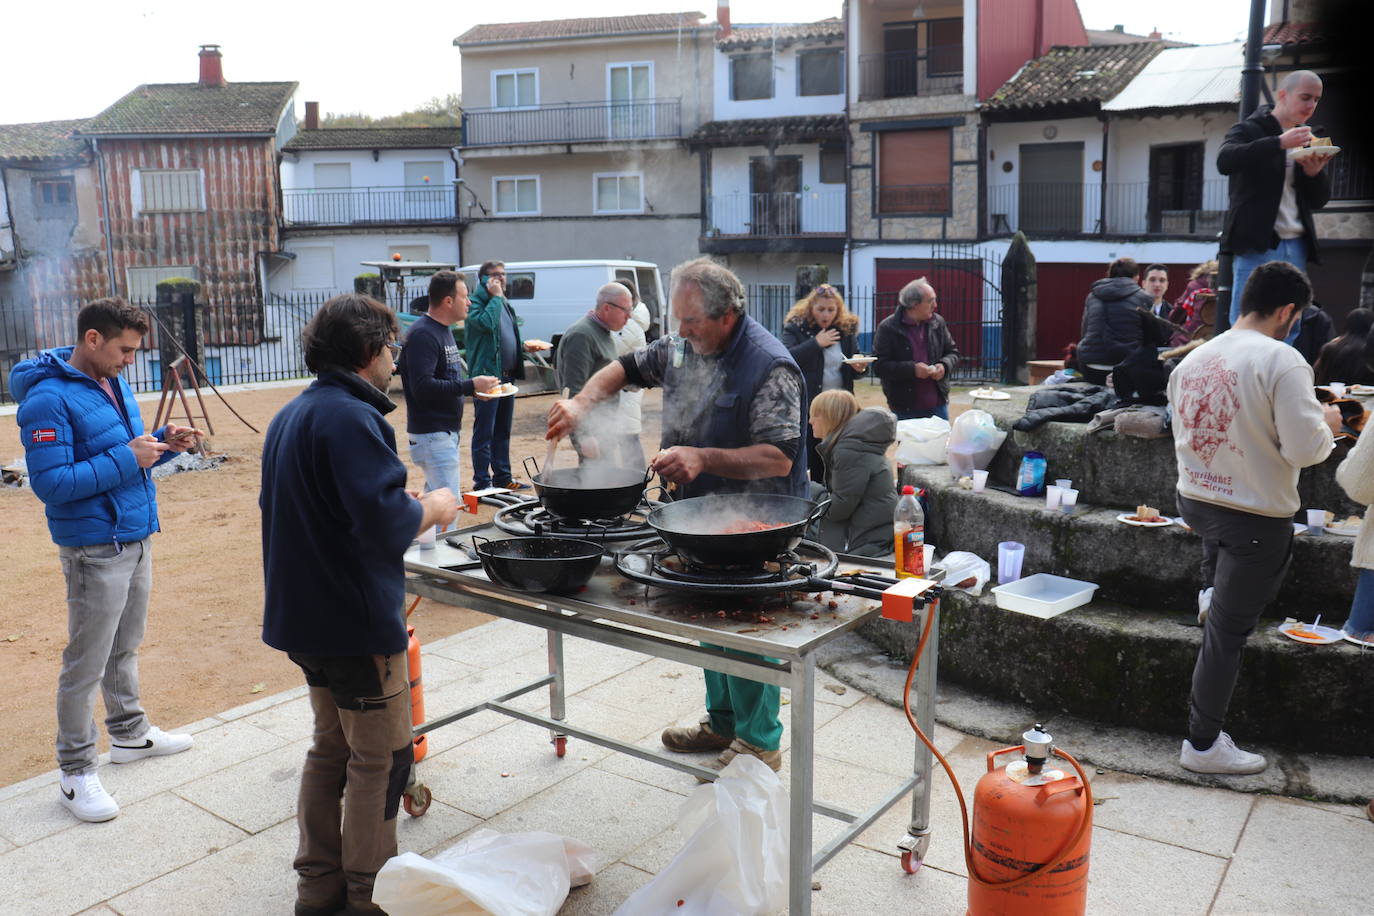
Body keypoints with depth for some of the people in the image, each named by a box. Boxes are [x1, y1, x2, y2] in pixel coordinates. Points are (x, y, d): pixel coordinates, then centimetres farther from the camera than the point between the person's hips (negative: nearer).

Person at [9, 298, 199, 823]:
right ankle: (76, 773, 15)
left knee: (125, 647, 21)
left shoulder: (115, 385, 8)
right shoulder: (49, 398, -18)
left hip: (137, 537, 8)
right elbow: (50, 483, -22)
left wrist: (164, 445, -1)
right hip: (95, 549, -8)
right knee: (86, 663, 2)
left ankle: (129, 733, 38)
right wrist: (127, 457, -23)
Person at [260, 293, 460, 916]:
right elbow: (386, 524, -29)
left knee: (332, 747, 21)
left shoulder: (290, 416, 10)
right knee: (381, 758, 5)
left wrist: (409, 507, 12)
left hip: (305, 616, 10)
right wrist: (431, 508, -8)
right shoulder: (350, 417, -21)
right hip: (357, 620, -10)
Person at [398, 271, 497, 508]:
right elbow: (422, 387, -26)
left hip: (447, 433, 10)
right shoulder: (422, 335, -17)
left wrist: (476, 388, 6)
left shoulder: (443, 331, 16)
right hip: (432, 435, -10)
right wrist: (470, 385, -22)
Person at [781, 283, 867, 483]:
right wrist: (815, 343, -21)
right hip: (805, 407, -4)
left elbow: (850, 370, 18)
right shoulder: (795, 327, -4)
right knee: (802, 461, -1)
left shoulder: (846, 329, 9)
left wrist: (860, 368, -4)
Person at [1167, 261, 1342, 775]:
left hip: (1194, 500, 6)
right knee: (1228, 630, 4)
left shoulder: (1192, 360, 2)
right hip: (1257, 517, -6)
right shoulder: (1282, 361, -18)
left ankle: (1210, 590, 39)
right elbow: (1305, 448, -19)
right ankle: (1203, 744, 13)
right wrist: (1327, 424, 0)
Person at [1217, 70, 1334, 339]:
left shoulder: (1306, 140, 20)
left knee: (1289, 332, 5)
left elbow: (1319, 201, 19)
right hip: (1257, 244, -7)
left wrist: (1315, 173, -1)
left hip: (1295, 245, 7)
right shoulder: (1249, 130, 1)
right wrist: (1279, 142, -26)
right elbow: (1224, 161, -21)